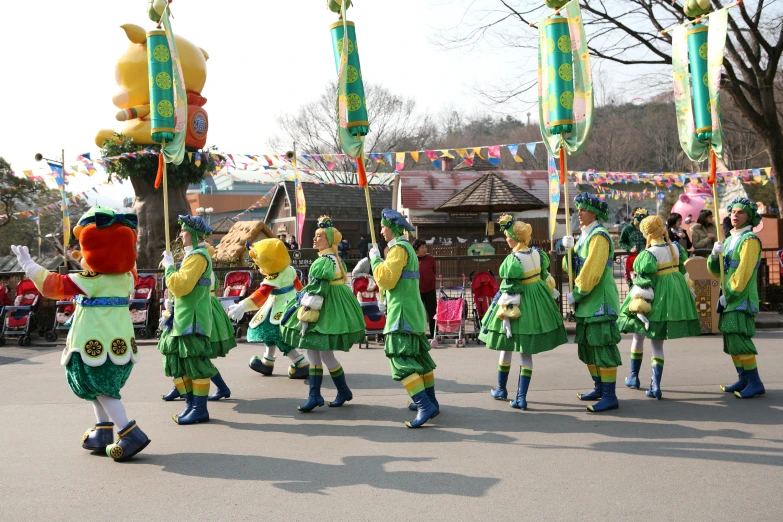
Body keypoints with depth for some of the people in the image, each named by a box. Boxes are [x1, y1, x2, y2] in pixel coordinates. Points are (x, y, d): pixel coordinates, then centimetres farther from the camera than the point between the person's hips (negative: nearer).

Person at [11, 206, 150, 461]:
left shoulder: (87, 281, -14)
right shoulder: (125, 277, 3)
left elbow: (52, 284, -5)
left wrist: (28, 264, 5)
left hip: (95, 344, -7)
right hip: (121, 342, 7)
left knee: (102, 390, -2)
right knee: (102, 387, 21)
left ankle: (131, 435, -11)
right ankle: (103, 433, 25)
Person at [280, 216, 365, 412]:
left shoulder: (324, 262, -18)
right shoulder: (334, 259, 13)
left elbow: (316, 292, -22)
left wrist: (305, 317, -20)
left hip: (328, 311, -10)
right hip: (328, 308, 10)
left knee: (325, 355, -2)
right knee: (312, 352, 8)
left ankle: (344, 391, 15)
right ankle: (314, 396, 10)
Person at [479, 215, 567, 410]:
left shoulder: (512, 261, -20)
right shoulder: (537, 253, -2)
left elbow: (510, 291, -20)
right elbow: (545, 276, 11)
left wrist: (506, 315, -15)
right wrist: (551, 292, 27)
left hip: (519, 305, -5)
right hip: (537, 303, 5)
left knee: (506, 347, 16)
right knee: (526, 352, 8)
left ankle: (501, 389, 30)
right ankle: (521, 397, 2)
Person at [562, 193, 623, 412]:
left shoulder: (599, 236, -14)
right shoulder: (585, 236, 16)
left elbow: (592, 272, -21)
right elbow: (573, 267, 13)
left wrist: (576, 294, -14)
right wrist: (569, 250, -4)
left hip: (600, 301, -10)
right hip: (587, 302, 10)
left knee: (602, 345, -9)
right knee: (587, 344, 15)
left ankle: (610, 396, -7)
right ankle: (599, 388, 26)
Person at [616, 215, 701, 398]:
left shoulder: (648, 255, -18)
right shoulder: (676, 248, 1)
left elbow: (644, 283, -20)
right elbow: (683, 271, 13)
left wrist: (638, 304, -15)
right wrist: (689, 290, 27)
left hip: (656, 300, -6)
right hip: (674, 297, 6)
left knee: (638, 335, 18)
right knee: (657, 343, 9)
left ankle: (634, 377, 28)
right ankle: (655, 385, -2)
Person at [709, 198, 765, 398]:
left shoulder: (750, 240, -9)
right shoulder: (729, 241, 16)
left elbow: (744, 272, -17)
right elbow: (716, 271, 13)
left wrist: (729, 295, -17)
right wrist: (715, 255, -7)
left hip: (742, 299, -8)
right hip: (729, 298, 8)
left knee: (739, 339, -14)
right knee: (731, 340, 9)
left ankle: (755, 383, -9)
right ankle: (743, 380, 17)